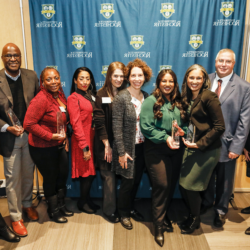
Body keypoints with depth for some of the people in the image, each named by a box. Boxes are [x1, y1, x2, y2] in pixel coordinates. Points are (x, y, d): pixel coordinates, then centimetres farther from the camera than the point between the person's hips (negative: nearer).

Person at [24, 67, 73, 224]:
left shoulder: (60, 95, 3)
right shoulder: (41, 99, -22)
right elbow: (29, 124, -23)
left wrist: (64, 137, 8)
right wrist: (50, 136, -23)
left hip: (59, 145, 7)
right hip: (43, 148, -7)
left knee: (63, 175, 18)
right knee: (50, 178, 10)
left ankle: (61, 205, 42)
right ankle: (53, 211, 33)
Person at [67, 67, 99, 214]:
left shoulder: (91, 96, 11)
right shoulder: (73, 98, -9)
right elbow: (76, 124, -14)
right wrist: (84, 147, -16)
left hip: (93, 138, 7)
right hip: (83, 140, -6)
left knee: (92, 171, 14)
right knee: (86, 172, 4)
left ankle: (87, 199, 31)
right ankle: (83, 202, 23)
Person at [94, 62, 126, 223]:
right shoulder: (102, 94, -6)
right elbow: (99, 121, -9)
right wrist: (107, 145, -11)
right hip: (106, 143, -3)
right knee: (109, 176, 4)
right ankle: (110, 210, 21)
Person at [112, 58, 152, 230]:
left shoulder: (146, 97, 3)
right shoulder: (121, 98, -14)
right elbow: (117, 127, -15)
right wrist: (121, 152, -16)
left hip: (142, 147, 5)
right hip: (128, 148, -5)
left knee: (137, 180, 17)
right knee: (128, 181, 7)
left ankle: (131, 208, 39)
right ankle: (124, 213, 30)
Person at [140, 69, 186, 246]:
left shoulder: (178, 102, 8)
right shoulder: (151, 101, -8)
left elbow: (184, 124, 14)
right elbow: (146, 127, -15)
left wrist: (182, 131, -8)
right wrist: (165, 138, -21)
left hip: (176, 150, 6)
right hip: (157, 150, -5)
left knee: (172, 185, 13)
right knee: (162, 185, -6)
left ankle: (164, 214, 37)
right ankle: (159, 224, 12)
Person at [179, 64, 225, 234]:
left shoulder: (209, 97, -14)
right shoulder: (186, 98, 8)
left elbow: (219, 127, -15)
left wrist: (199, 144, -16)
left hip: (207, 150, -7)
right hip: (191, 147, 7)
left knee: (191, 186, 1)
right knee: (182, 184, 9)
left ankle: (195, 220, 28)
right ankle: (192, 214, 34)